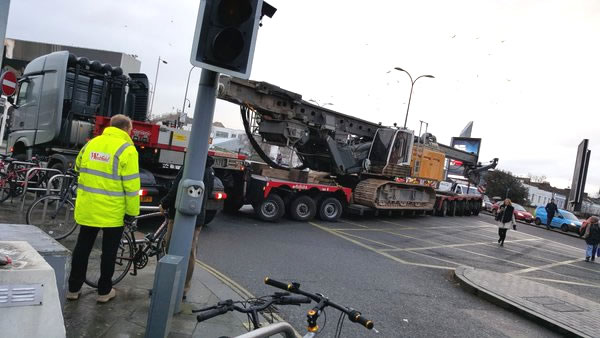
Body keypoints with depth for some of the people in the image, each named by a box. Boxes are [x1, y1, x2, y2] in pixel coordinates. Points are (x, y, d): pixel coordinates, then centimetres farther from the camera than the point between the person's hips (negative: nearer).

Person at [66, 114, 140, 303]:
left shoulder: (91, 143, 6)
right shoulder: (127, 149, -14)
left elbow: (78, 168, 22)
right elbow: (131, 185, -16)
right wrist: (132, 212, -9)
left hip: (87, 208, 5)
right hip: (113, 211, -5)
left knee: (82, 248, 17)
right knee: (109, 251, 10)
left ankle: (74, 288, 27)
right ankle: (104, 291, 20)